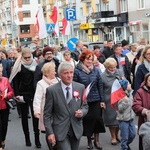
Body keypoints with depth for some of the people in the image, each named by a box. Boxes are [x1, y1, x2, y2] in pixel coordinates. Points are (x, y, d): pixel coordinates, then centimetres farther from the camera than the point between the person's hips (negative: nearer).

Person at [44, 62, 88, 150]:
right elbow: (47, 114, -5)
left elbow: (85, 106, 11)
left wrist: (82, 112, -12)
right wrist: (50, 133, -10)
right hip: (60, 131, -4)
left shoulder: (80, 87, 0)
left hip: (76, 129, 4)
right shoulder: (51, 90, -9)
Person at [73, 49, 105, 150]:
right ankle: (89, 140, 24)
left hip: (96, 100, 2)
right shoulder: (77, 71, -8)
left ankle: (97, 140, 19)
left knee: (96, 119, 3)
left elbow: (100, 86, 4)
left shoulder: (96, 70, 2)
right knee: (87, 120, 7)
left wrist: (102, 100, 2)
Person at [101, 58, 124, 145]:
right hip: (109, 101, -3)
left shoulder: (119, 72, 1)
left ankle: (117, 134, 35)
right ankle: (113, 137, 25)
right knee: (111, 118, 8)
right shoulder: (103, 76, -8)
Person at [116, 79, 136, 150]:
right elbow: (120, 109, -22)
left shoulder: (130, 94, 3)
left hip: (130, 118, 7)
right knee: (124, 137, 1)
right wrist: (125, 101, -30)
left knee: (133, 134, 15)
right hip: (123, 120, -7)